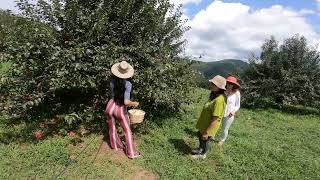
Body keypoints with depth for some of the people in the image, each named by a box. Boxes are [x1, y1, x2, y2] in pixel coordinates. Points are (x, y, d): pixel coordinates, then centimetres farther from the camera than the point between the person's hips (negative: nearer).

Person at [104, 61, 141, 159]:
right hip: (121, 110, -4)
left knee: (112, 128, 23)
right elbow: (126, 102, -28)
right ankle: (131, 153, 19)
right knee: (127, 131, 12)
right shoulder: (128, 84, -21)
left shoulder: (112, 81, -10)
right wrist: (134, 103, -8)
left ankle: (116, 146, 44)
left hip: (111, 106, 4)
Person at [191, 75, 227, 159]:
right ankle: (200, 148, 56)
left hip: (209, 126, -9)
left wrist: (207, 132, -24)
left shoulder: (219, 100, -34)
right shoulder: (214, 95, -4)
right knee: (200, 135, 29)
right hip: (204, 123, 9)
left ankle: (203, 154, 44)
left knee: (204, 140, 16)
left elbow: (215, 120, -30)